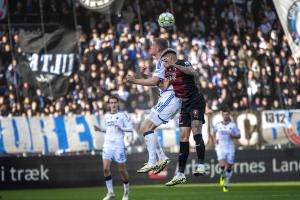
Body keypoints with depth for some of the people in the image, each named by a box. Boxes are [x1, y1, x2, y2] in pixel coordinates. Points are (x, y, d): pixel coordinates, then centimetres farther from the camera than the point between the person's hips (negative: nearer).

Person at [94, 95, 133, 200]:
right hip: (107, 145, 4)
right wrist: (100, 129, 9)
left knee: (122, 170, 2)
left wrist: (121, 128, -19)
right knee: (105, 168, -11)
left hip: (119, 145, -4)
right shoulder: (106, 116, 15)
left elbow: (130, 128, -2)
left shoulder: (122, 115, 0)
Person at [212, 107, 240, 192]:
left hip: (230, 148, 0)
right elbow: (214, 132, 25)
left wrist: (233, 136, -14)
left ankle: (226, 184, 20)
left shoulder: (233, 125, 1)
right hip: (220, 148, 0)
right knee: (222, 165, -21)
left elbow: (239, 135, 6)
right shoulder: (218, 125, 5)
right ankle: (223, 176, 12)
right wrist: (215, 140, 8)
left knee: (229, 168, 4)